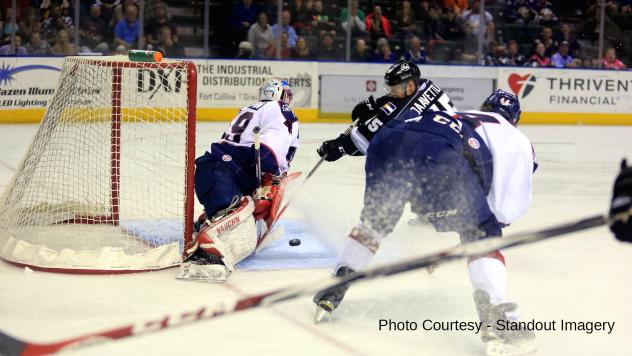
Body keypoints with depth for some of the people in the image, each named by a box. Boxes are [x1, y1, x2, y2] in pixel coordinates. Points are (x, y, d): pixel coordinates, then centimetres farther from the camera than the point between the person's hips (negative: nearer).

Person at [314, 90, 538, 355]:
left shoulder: (457, 117, 44)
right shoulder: (516, 139, 26)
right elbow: (509, 207, 17)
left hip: (388, 141, 6)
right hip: (435, 154, -6)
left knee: (374, 219, 31)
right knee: (483, 235, 9)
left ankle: (330, 293, 33)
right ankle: (495, 320, -7)